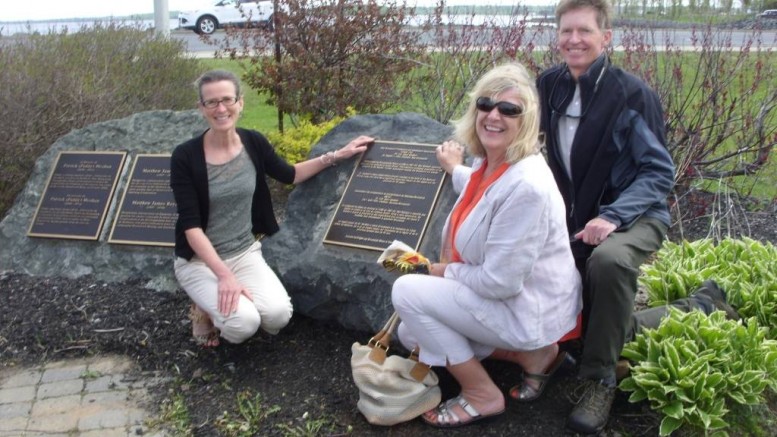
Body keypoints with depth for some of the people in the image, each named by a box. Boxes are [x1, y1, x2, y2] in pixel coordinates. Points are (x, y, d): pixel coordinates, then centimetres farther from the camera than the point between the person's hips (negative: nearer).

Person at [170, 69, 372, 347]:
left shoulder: (253, 142, -4)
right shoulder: (185, 156, -17)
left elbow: (290, 175, 14)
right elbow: (191, 226, -18)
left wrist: (336, 156, 8)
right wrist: (224, 275, -27)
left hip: (246, 253, 4)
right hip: (199, 260, -4)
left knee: (278, 315, -20)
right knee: (243, 323, -27)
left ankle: (222, 300, 11)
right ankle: (205, 310, 7)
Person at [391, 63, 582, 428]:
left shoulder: (526, 185, -32)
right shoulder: (488, 162, -2)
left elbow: (500, 281, -28)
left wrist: (446, 272, -14)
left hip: (527, 309, -10)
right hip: (501, 294, 10)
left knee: (408, 291, -17)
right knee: (411, 333, 16)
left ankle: (482, 395, -2)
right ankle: (531, 352, 15)